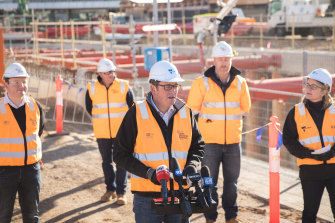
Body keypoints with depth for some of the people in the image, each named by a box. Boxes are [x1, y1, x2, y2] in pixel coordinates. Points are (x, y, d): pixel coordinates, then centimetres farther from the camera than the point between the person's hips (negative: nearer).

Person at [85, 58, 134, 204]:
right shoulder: (92, 89, -3)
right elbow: (89, 108, 13)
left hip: (121, 132, -2)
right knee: (106, 161, 12)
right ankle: (110, 189, 26)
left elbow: (132, 107, 6)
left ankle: (121, 192, 9)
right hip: (102, 133, 2)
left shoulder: (124, 86, -5)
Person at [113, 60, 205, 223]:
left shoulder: (186, 113, 6)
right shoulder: (136, 114, -5)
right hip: (147, 197, -3)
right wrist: (148, 173, -16)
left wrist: (191, 167, -3)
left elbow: (198, 146, 17)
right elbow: (120, 154, -4)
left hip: (179, 193, 3)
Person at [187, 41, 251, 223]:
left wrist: (221, 117, 9)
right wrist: (208, 121, 1)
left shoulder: (240, 83, 3)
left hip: (233, 141, 3)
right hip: (210, 141, -3)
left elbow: (245, 109, 15)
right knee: (210, 182, 3)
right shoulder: (202, 83, -7)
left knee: (231, 181, 12)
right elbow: (192, 111, -1)